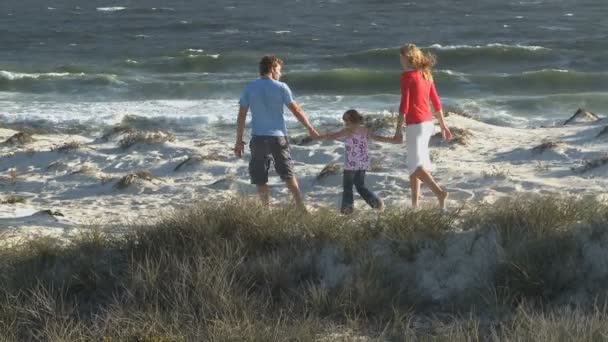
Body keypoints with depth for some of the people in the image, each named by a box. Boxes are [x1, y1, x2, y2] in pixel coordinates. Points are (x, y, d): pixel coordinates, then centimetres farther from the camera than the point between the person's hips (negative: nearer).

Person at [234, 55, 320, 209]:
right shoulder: (281, 87, -3)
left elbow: (241, 116, 0)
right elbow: (297, 111, -2)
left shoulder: (250, 88, 0)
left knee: (260, 179, 7)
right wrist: (311, 129, 7)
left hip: (258, 138, 0)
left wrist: (239, 141, 6)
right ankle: (301, 207, 10)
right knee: (288, 174, 12)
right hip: (279, 137, 0)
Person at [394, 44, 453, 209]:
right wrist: (443, 125, 21)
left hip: (415, 124, -8)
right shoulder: (426, 74, 11)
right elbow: (436, 102, 14)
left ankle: (440, 192, -29)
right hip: (428, 123, 8)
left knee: (416, 165, -10)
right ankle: (415, 203, 20)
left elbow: (404, 104, -17)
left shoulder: (407, 76, -12)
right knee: (414, 163, 17)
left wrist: (398, 129, -14)